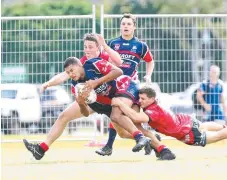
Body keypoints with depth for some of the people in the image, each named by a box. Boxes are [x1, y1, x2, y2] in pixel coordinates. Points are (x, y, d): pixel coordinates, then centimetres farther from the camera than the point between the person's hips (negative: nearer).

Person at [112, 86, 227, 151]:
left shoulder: (153, 112, -37)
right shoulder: (152, 104, -14)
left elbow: (135, 117, -56)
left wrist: (120, 104, -52)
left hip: (190, 134, -9)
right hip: (185, 120, 9)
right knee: (204, 127, 37)